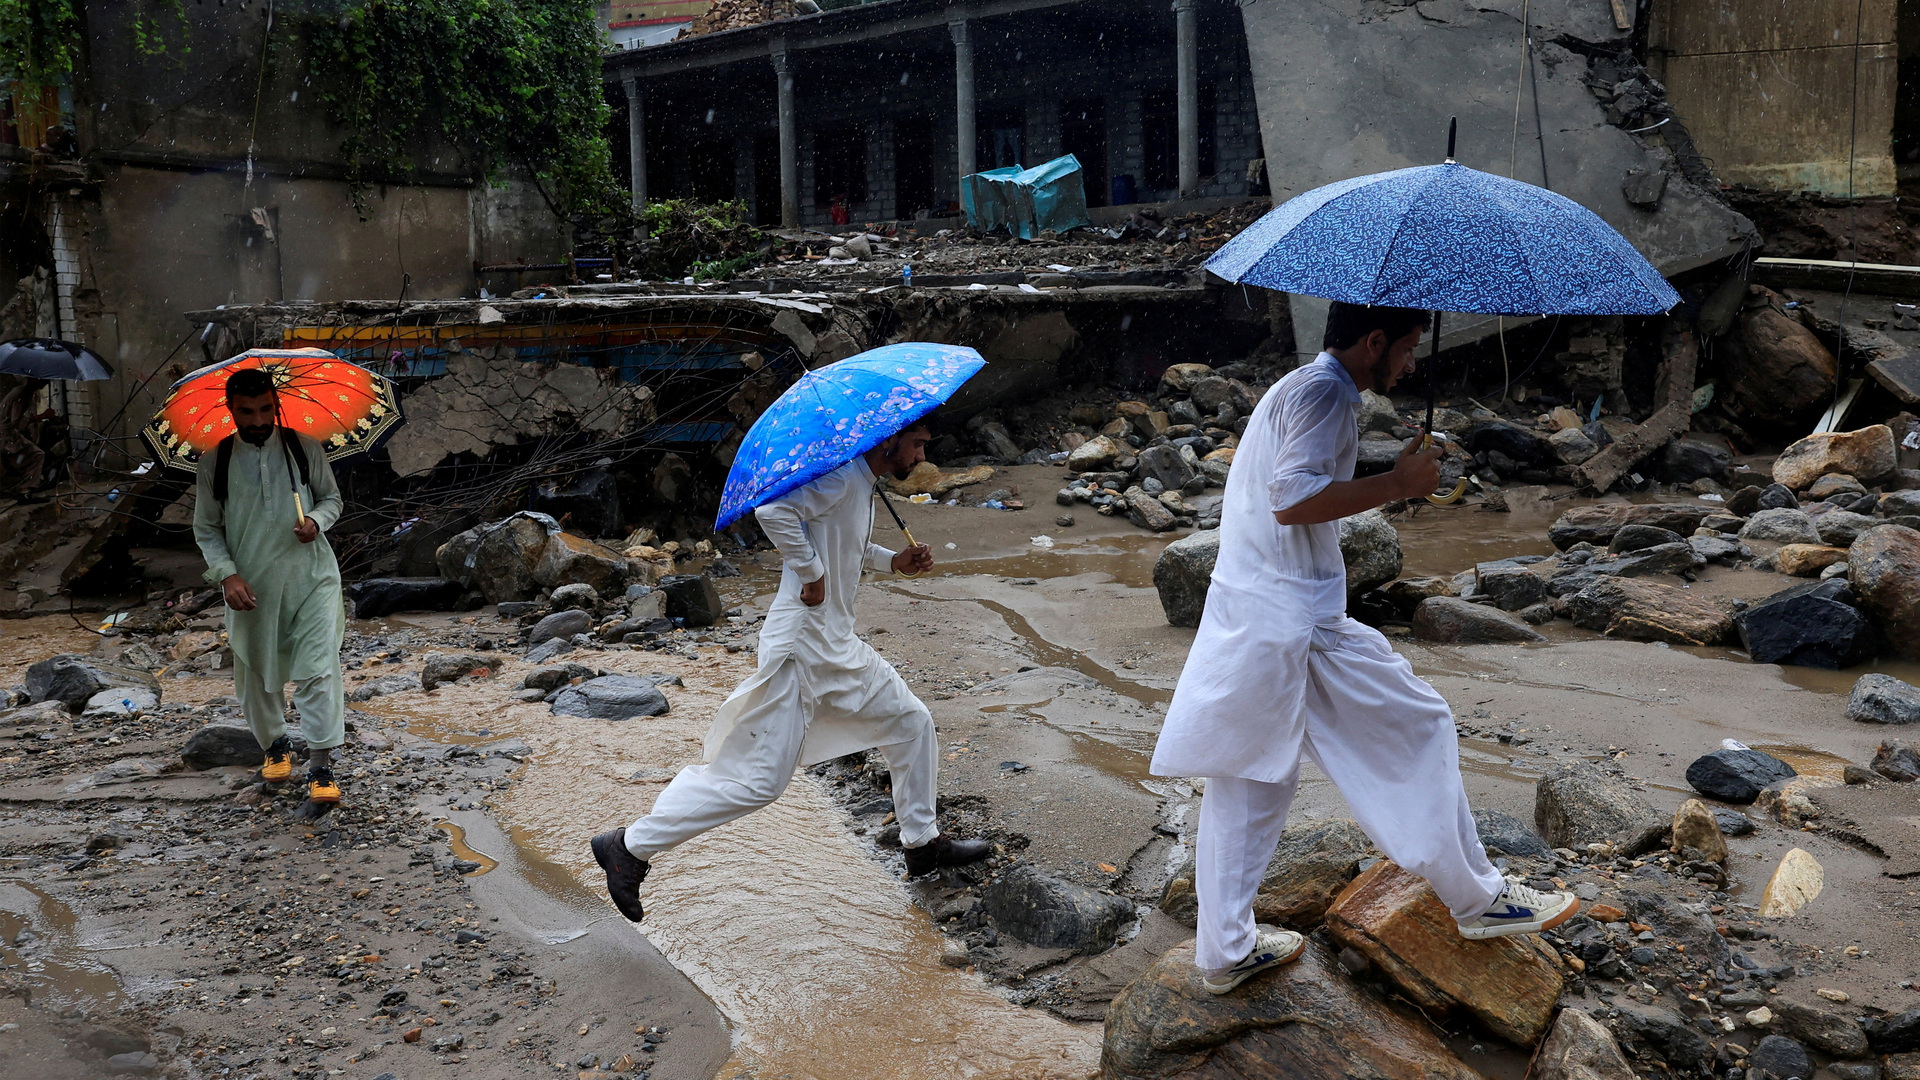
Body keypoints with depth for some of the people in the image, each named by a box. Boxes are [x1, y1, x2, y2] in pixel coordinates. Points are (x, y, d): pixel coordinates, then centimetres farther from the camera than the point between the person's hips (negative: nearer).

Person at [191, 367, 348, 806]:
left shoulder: (304, 448, -2)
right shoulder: (215, 461, -1)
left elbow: (332, 498, 10)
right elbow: (206, 528, 5)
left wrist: (317, 520, -13)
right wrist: (227, 573, -11)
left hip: (311, 577, -1)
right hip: (251, 586, 2)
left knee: (318, 668, -11)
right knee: (256, 672, 14)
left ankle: (321, 765, -5)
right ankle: (275, 745, 38)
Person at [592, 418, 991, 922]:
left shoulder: (862, 483, 12)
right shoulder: (840, 476, -18)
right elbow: (773, 511, -33)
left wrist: (893, 561, 12)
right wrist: (812, 573, -23)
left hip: (839, 646, 10)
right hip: (801, 647, -10)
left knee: (912, 721, 15)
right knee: (759, 778, -7)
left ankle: (923, 842, 31)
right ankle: (631, 846, 4)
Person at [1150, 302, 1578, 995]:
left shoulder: (1295, 388, 21)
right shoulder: (1325, 392, -12)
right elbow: (1293, 500, -23)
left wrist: (1397, 478, 20)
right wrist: (1398, 484, -16)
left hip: (1241, 616, 10)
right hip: (1296, 620, -10)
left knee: (1246, 776, 12)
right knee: (1418, 727, 5)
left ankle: (1224, 951, 18)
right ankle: (1477, 899, 19)